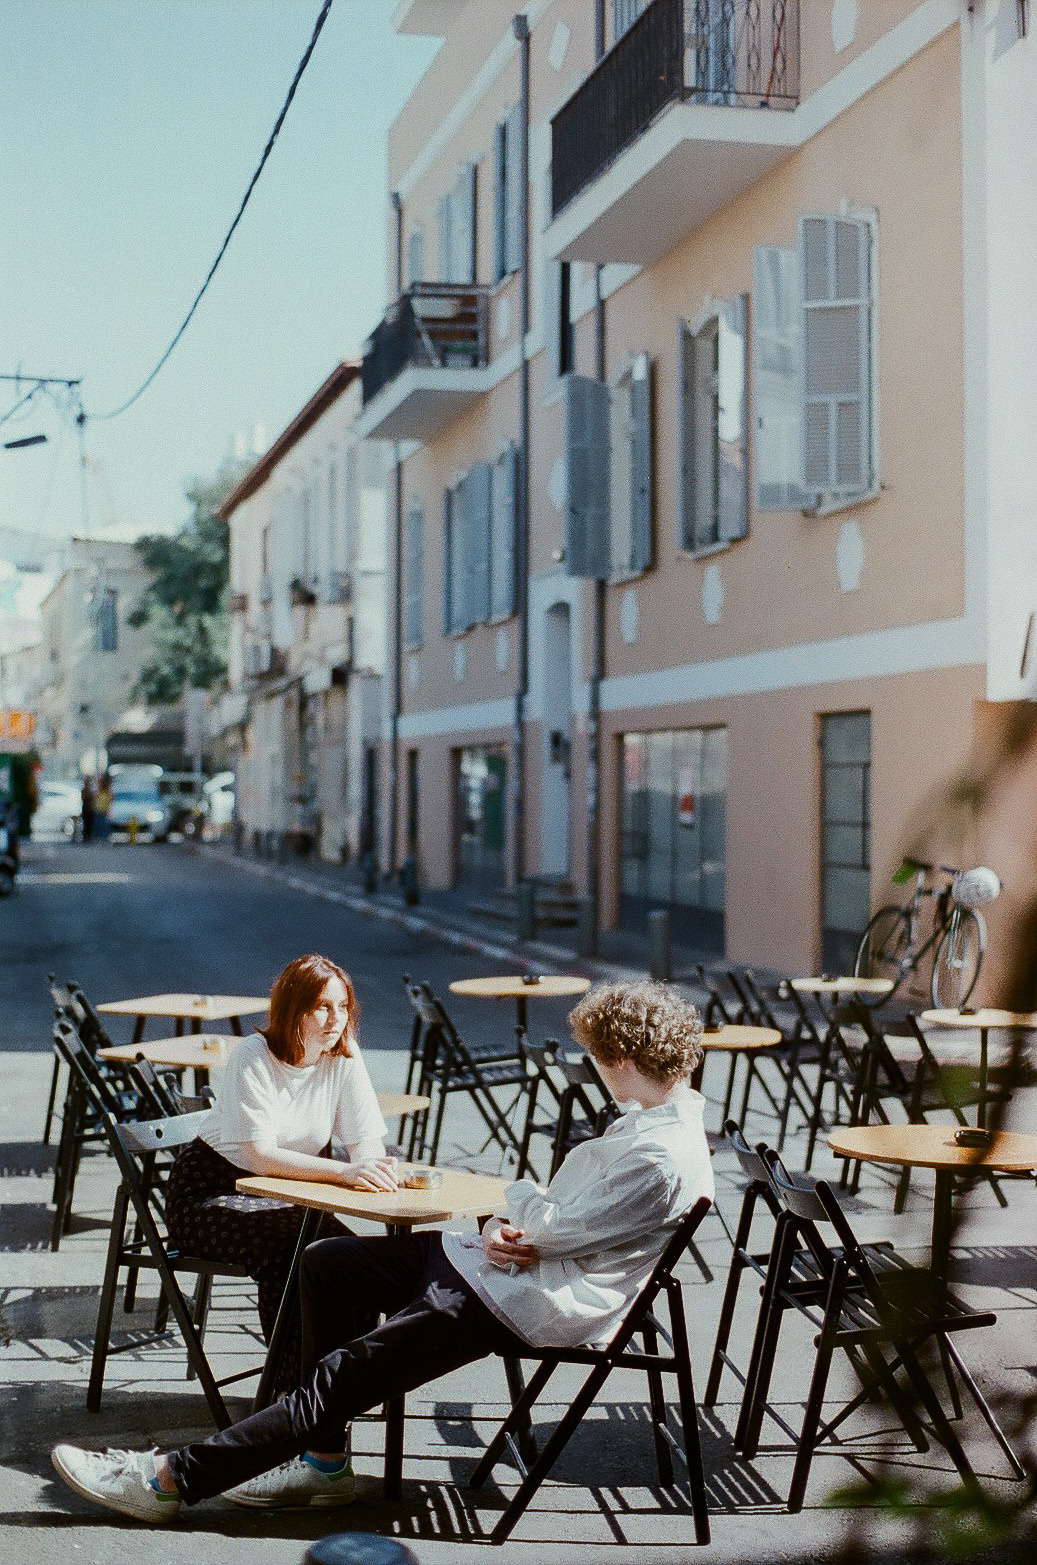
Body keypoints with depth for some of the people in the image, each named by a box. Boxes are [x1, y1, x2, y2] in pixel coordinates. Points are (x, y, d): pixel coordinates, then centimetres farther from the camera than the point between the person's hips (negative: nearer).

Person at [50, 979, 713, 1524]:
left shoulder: (666, 1160, -22)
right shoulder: (647, 1119, 13)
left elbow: (550, 1228, -22)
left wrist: (521, 1195, 2)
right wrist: (502, 1227, -5)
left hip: (527, 1303, -11)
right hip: (496, 1260, 11)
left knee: (341, 1376, -13)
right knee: (328, 1261, 9)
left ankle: (172, 1478, -7)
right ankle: (324, 1460, 10)